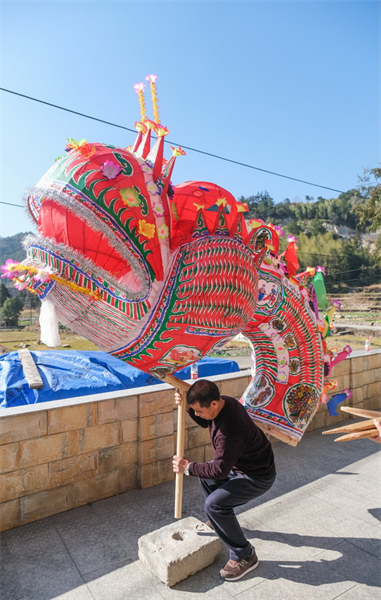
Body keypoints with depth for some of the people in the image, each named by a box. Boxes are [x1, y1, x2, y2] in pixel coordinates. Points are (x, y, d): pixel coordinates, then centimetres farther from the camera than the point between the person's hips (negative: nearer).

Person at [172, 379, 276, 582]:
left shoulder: (229, 431, -38)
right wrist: (188, 407, -10)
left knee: (214, 504, -19)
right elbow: (205, 422, 8)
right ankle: (220, 521, 39)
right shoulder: (224, 402, -12)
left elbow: (220, 470, -29)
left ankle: (245, 556, 1)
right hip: (242, 464, 10)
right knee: (204, 473, 19)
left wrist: (188, 467, -17)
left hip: (258, 477, -9)